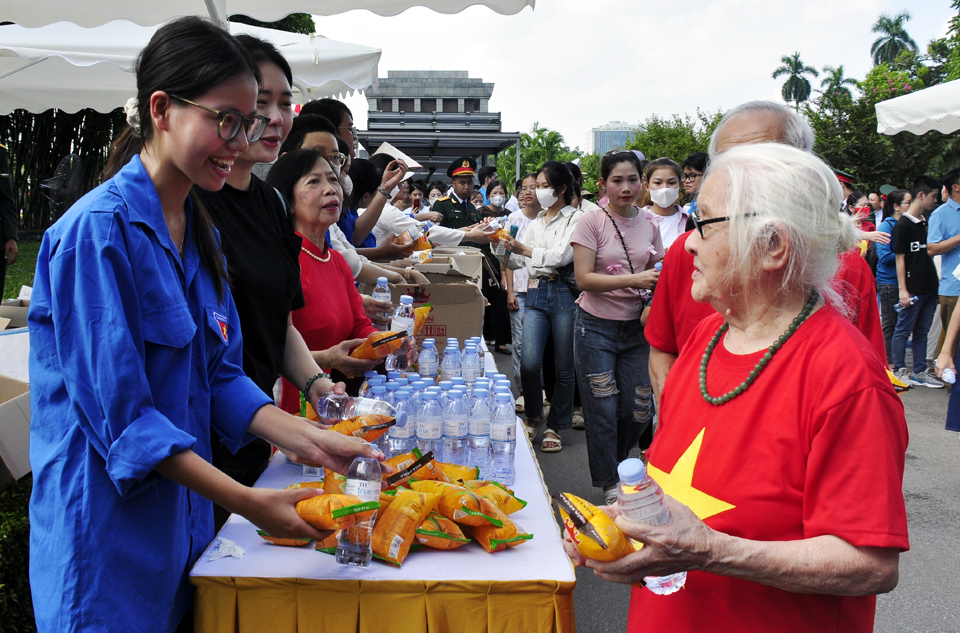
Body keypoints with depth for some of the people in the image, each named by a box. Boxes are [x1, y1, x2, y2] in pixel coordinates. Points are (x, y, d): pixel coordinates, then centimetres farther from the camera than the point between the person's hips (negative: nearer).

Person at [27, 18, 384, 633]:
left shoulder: (200, 231, 7)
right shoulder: (98, 230, -19)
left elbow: (220, 374, 7)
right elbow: (118, 411, -21)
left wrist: (306, 438, -7)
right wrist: (246, 501, -25)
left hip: (181, 511, 8)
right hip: (107, 528, -7)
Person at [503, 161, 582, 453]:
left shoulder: (575, 218, 0)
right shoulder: (536, 222, 19)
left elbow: (561, 256, -13)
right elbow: (518, 261, 22)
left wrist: (525, 249, -12)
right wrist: (504, 247, 5)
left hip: (564, 294, -4)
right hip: (536, 295, 4)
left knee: (564, 368, 4)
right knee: (529, 363, -8)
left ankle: (555, 426, 17)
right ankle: (534, 417, 15)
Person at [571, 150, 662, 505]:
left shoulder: (648, 224, 4)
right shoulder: (592, 221, -8)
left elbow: (655, 274, 14)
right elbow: (584, 278, -15)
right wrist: (634, 279, -24)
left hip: (635, 328, 4)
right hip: (597, 326, -4)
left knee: (638, 411, 6)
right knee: (603, 411, 2)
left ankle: (615, 464, 36)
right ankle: (608, 486, 21)